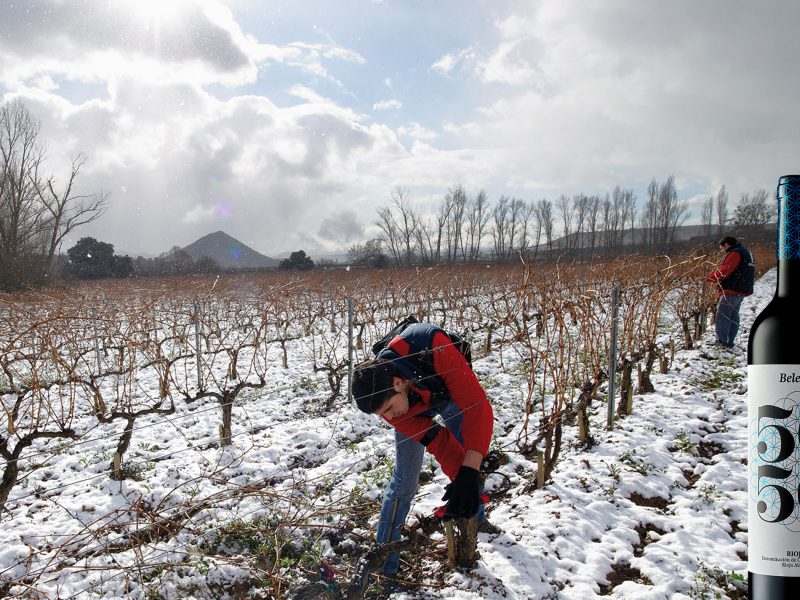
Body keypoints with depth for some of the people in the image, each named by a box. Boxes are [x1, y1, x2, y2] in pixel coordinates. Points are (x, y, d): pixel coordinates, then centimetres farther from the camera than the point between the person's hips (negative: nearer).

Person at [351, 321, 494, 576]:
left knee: (472, 463, 8)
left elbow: (477, 406, -47)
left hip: (451, 393, 1)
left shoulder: (434, 348, -48)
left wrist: (468, 472, -53)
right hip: (414, 408, 0)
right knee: (404, 480, -9)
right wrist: (460, 476, -42)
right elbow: (436, 441, -32)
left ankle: (476, 516, 37)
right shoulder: (382, 398, -35)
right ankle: (383, 562, 1)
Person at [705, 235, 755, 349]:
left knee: (722, 317, -7)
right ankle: (729, 342, 18)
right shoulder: (745, 252, 20)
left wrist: (710, 277, -5)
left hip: (731, 291, -10)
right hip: (741, 291, 11)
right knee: (733, 317, 14)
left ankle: (722, 342, -8)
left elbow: (724, 271, -20)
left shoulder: (734, 253, -12)